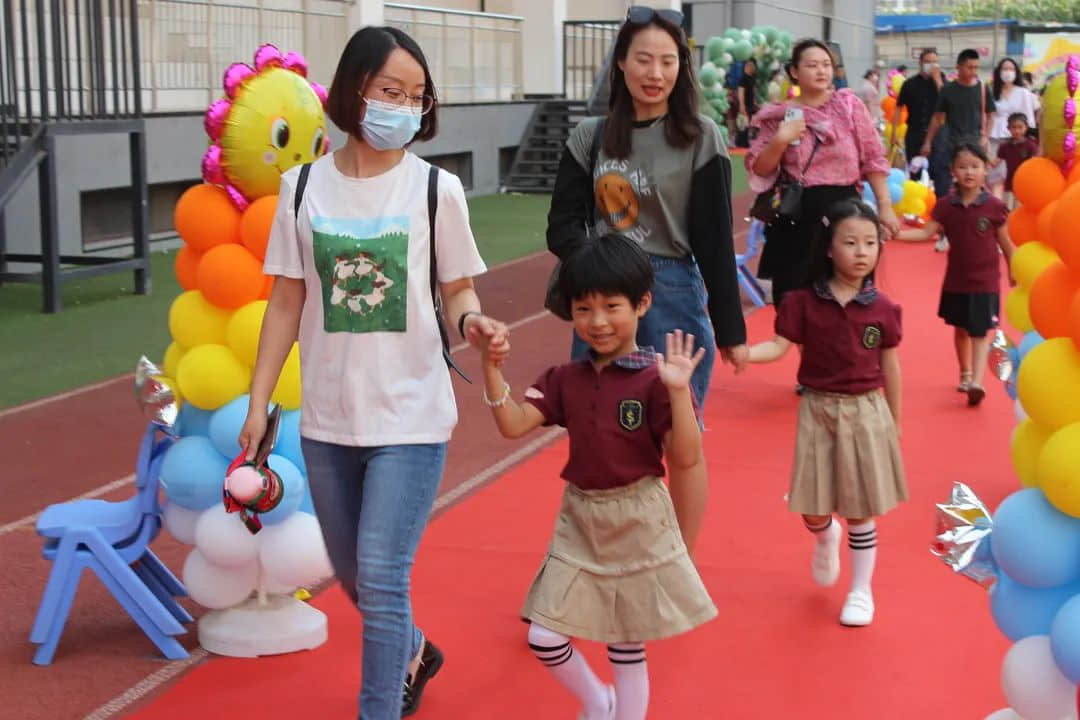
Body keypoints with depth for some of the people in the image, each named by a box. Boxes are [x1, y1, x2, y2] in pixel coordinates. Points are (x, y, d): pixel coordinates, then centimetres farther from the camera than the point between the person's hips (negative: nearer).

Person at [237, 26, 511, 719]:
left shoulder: (435, 188, -6)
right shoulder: (303, 187, 0)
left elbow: (458, 291, 2)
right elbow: (287, 303, 5)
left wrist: (474, 322, -21)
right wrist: (258, 402, 4)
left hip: (410, 416, -3)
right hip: (327, 420, 4)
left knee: (381, 577, -9)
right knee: (354, 577, 18)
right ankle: (412, 652, 48)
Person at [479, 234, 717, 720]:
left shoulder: (653, 380, -13)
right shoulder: (565, 379, 3)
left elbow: (686, 458, -18)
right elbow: (513, 424, -6)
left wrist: (678, 391, -30)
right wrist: (492, 367, -16)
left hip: (637, 524, -5)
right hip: (579, 520, 5)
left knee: (627, 649, 7)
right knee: (544, 638, 4)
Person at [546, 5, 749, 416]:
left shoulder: (701, 138, -2)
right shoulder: (589, 137, 5)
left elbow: (714, 239, -3)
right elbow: (561, 225, 4)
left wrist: (730, 329, -3)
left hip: (673, 295, -3)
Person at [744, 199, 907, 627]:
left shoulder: (881, 308, -4)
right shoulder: (804, 302, -6)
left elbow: (890, 367, 3)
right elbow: (779, 346, -12)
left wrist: (894, 423, 7)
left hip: (866, 412, 0)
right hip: (818, 410, 0)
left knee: (861, 510, 6)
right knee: (813, 509, 7)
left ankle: (861, 590, 22)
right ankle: (825, 539, 44)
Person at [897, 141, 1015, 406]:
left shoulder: (994, 206, -8)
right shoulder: (946, 205, -2)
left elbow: (1005, 242, 1)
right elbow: (926, 233, -5)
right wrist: (896, 233, -18)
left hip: (985, 282, -3)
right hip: (956, 281, 3)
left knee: (980, 333, -7)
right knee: (960, 329, 17)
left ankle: (977, 382, -15)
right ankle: (965, 374, 35)